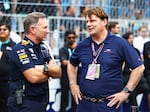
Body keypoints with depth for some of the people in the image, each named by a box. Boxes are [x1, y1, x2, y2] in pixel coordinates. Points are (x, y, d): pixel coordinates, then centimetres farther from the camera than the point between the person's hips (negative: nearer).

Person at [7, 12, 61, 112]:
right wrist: (49, 73, -3)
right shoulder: (21, 49, -14)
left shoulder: (42, 48, 12)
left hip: (41, 102, 8)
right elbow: (33, 77, -23)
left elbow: (58, 73, 5)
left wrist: (45, 68, -16)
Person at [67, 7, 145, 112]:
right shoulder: (83, 45, 7)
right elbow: (71, 64, 25)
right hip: (84, 103, 4)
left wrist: (126, 92, -8)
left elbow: (139, 68, -5)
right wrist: (73, 84, 13)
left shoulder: (120, 43, -5)